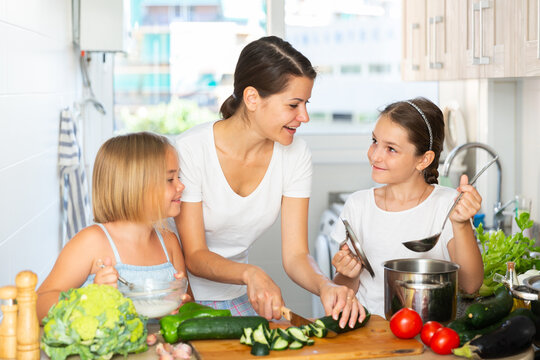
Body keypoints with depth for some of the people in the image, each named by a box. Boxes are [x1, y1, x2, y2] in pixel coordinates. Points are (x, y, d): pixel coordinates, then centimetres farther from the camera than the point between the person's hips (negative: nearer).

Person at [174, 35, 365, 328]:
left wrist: (325, 286, -31)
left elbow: (295, 253, -9)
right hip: (183, 299, -3)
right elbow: (194, 256, -17)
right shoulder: (189, 150, -20)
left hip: (239, 298, 3)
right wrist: (250, 273, -37)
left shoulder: (295, 154, -7)